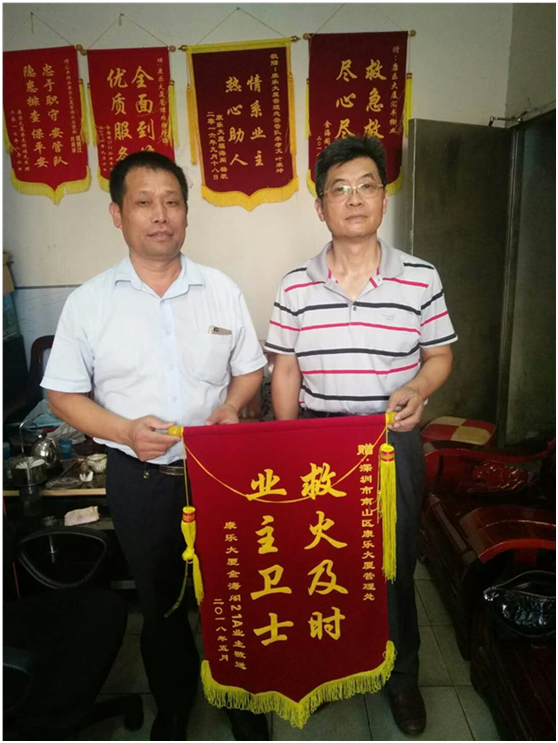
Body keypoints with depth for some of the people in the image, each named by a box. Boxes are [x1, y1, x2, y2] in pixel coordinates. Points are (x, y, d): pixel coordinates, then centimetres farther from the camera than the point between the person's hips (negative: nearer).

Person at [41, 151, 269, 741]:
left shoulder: (221, 290, -1)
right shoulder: (89, 302, -4)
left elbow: (248, 368, 7)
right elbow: (63, 395, -1)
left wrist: (231, 406, -14)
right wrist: (125, 431, -17)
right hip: (139, 477, 0)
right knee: (159, 601, 20)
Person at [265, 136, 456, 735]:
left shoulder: (420, 278, -4)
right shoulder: (295, 286, -2)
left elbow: (440, 355, 4)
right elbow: (284, 372, 2)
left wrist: (418, 388, -18)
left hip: (393, 441, 0)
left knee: (396, 565, 14)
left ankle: (401, 676, 41)